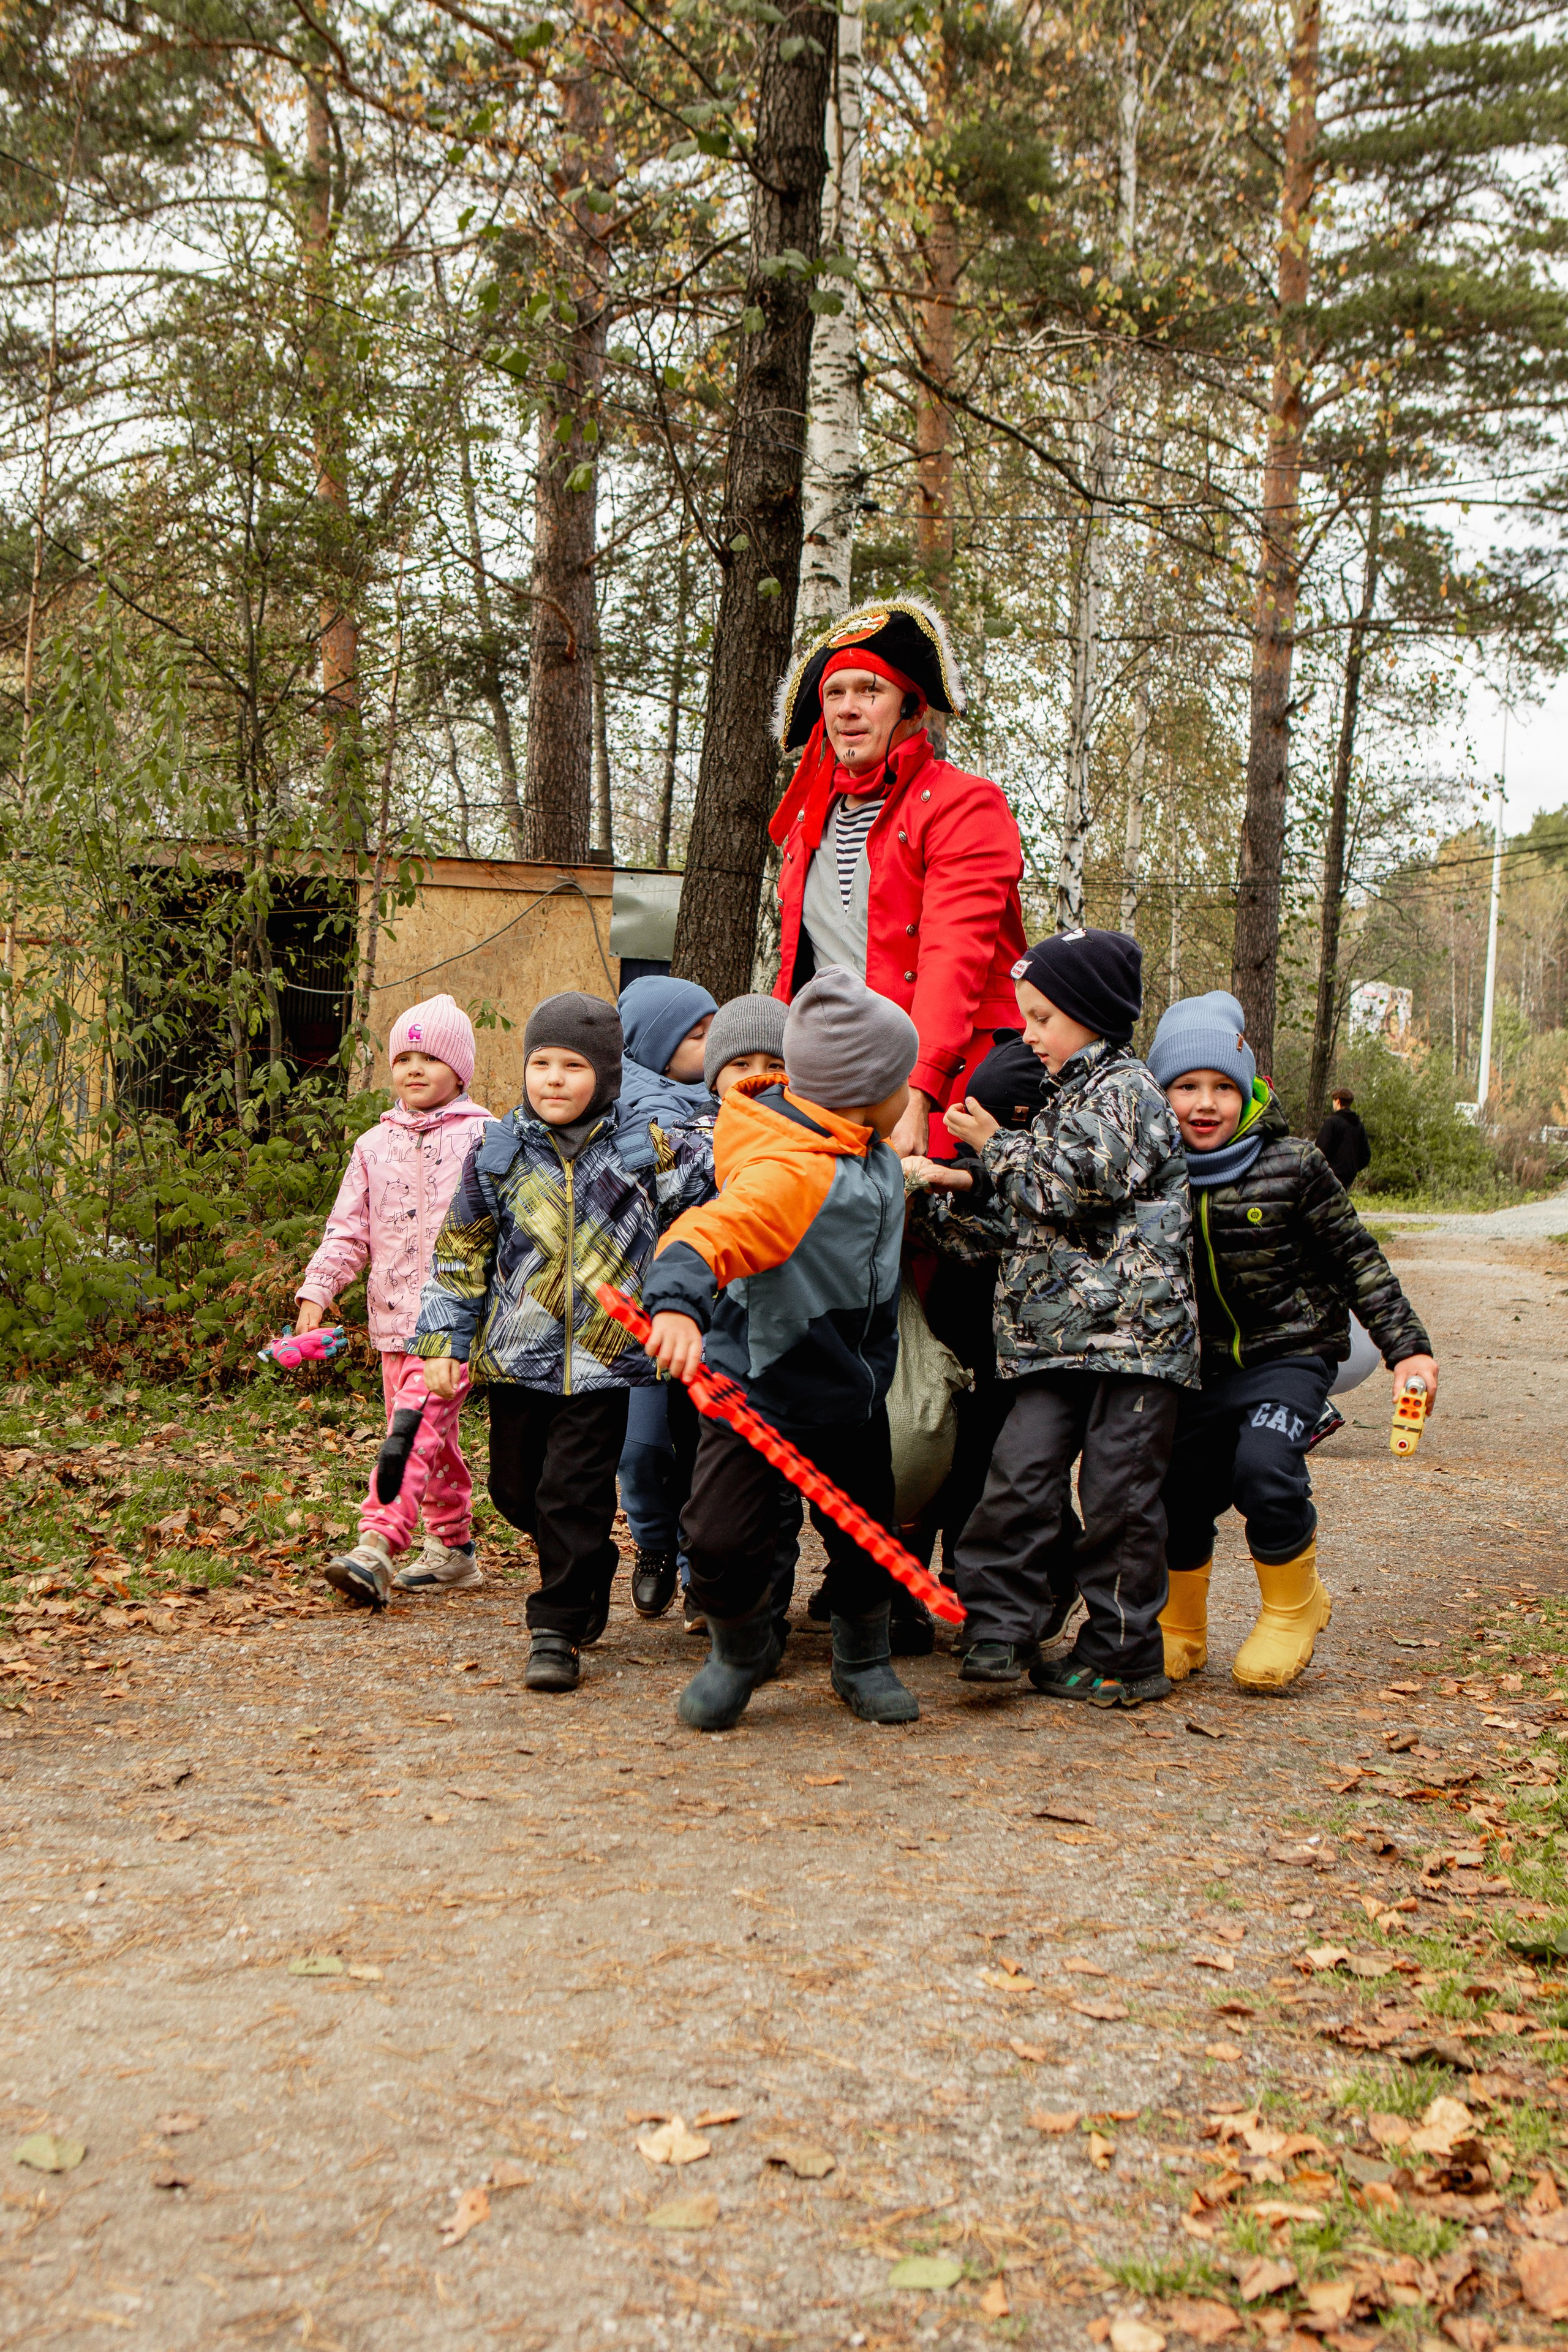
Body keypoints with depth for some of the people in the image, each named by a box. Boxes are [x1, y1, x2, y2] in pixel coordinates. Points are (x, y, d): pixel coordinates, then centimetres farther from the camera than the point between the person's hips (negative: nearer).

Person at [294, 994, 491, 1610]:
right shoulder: (374, 1146, 15)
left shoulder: (483, 1137, 1)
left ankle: (377, 1547, -27)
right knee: (433, 1441, 12)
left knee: (417, 1425, -18)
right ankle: (454, 1550, 24)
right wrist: (316, 1288, 4)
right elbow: (348, 1229, 15)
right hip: (394, 1314, 5)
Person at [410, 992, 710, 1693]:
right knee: (517, 1490, 14)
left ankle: (558, 1629, 6)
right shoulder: (498, 1153, 2)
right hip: (517, 1354, 3)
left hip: (603, 1358, -3)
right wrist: (444, 1341, 3)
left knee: (574, 1496, -7)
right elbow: (460, 1253, 7)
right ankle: (588, 1575, 40)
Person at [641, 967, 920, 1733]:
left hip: (850, 1389, 8)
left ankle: (863, 1663, 37)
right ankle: (741, 1649, 22)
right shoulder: (791, 1174, -31)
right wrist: (677, 1302, -63)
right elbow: (711, 1231, -48)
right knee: (722, 1536, -9)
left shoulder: (862, 1149, 0)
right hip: (757, 1387, -8)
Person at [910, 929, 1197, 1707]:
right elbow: (1026, 1224, 27)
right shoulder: (1066, 1099, 23)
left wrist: (997, 1145, -3)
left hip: (1131, 1330, -8)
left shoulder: (1126, 1091, -5)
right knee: (1020, 1478, -3)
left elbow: (1069, 1186, -16)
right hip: (1055, 1337, 8)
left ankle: (1122, 1654, 8)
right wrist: (969, 1192, 10)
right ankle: (999, 1629, 0)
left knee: (1117, 1495, -1)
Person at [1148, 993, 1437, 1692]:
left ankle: (1294, 1605, 2)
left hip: (1289, 1353, -3)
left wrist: (1406, 1346, -4)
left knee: (1263, 1468, -26)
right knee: (1177, 1490, -2)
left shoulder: (1292, 1166, -9)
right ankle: (1178, 1630, 28)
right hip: (1198, 1365, 3)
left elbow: (1357, 1259, -1)